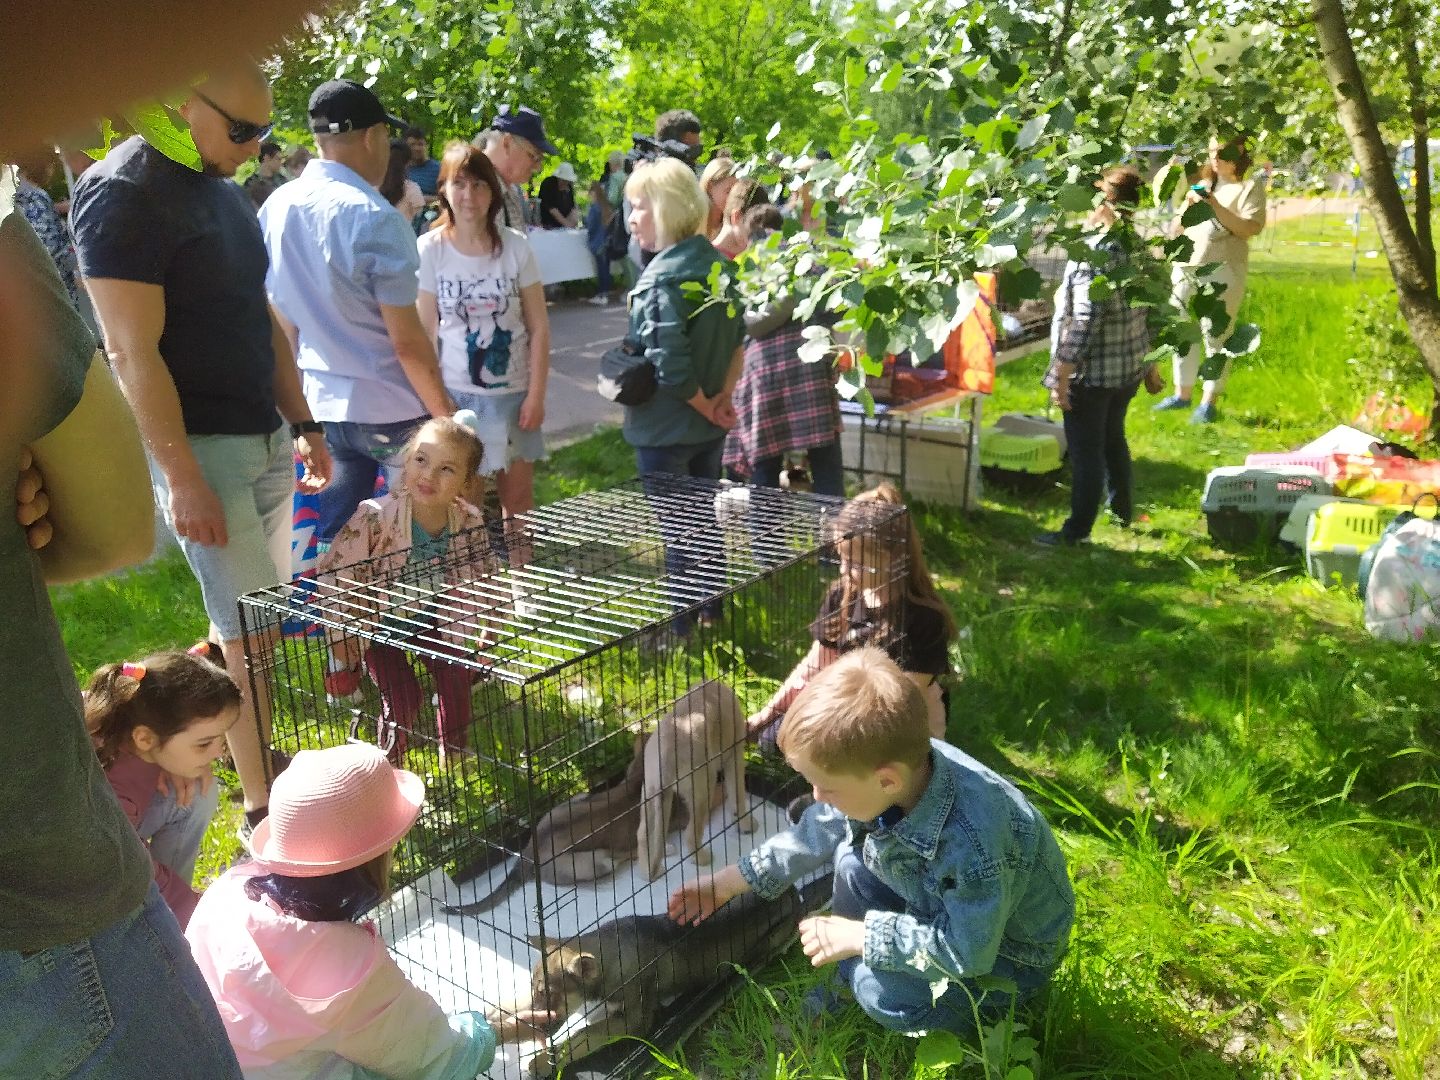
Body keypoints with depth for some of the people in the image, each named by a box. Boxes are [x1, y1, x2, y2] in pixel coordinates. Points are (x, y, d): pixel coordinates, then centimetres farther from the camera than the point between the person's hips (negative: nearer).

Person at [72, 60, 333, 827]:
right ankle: (265, 808, 9)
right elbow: (133, 352, -18)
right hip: (201, 449, -8)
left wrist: (301, 424, 16)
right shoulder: (121, 193, -13)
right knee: (255, 641, -3)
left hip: (266, 442, 8)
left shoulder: (223, 187, 13)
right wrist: (182, 481, -20)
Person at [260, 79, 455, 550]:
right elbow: (407, 341, -18)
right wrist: (446, 415, -7)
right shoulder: (375, 218, -19)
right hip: (390, 412, -6)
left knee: (332, 540, 18)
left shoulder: (276, 207, 2)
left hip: (322, 404, 7)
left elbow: (284, 320, 11)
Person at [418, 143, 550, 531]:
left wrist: (536, 396, -6)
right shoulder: (430, 249, -6)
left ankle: (522, 563, 26)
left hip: (513, 391, 1)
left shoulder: (516, 246, -5)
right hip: (455, 392, -1)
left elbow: (539, 327, -2)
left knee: (519, 496, 10)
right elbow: (427, 331, -2)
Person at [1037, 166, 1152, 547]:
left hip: (1092, 372, -8)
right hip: (1129, 367, 8)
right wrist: (1148, 360, 22)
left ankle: (1077, 530, 13)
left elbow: (1085, 321, -26)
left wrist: (1061, 374, -21)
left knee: (1085, 451, 3)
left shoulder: (1094, 252, -21)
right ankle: (1122, 508, 42)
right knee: (1113, 439, 25)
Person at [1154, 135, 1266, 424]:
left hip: (1223, 271, -6)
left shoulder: (1250, 185, 0)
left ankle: (1209, 402, 1)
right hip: (1186, 266, 6)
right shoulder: (1201, 181, 18)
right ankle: (1182, 393, 23)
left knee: (1216, 337, -4)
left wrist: (1216, 207, -18)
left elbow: (1252, 228, -13)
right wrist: (1188, 206, 0)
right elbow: (1176, 228, 19)